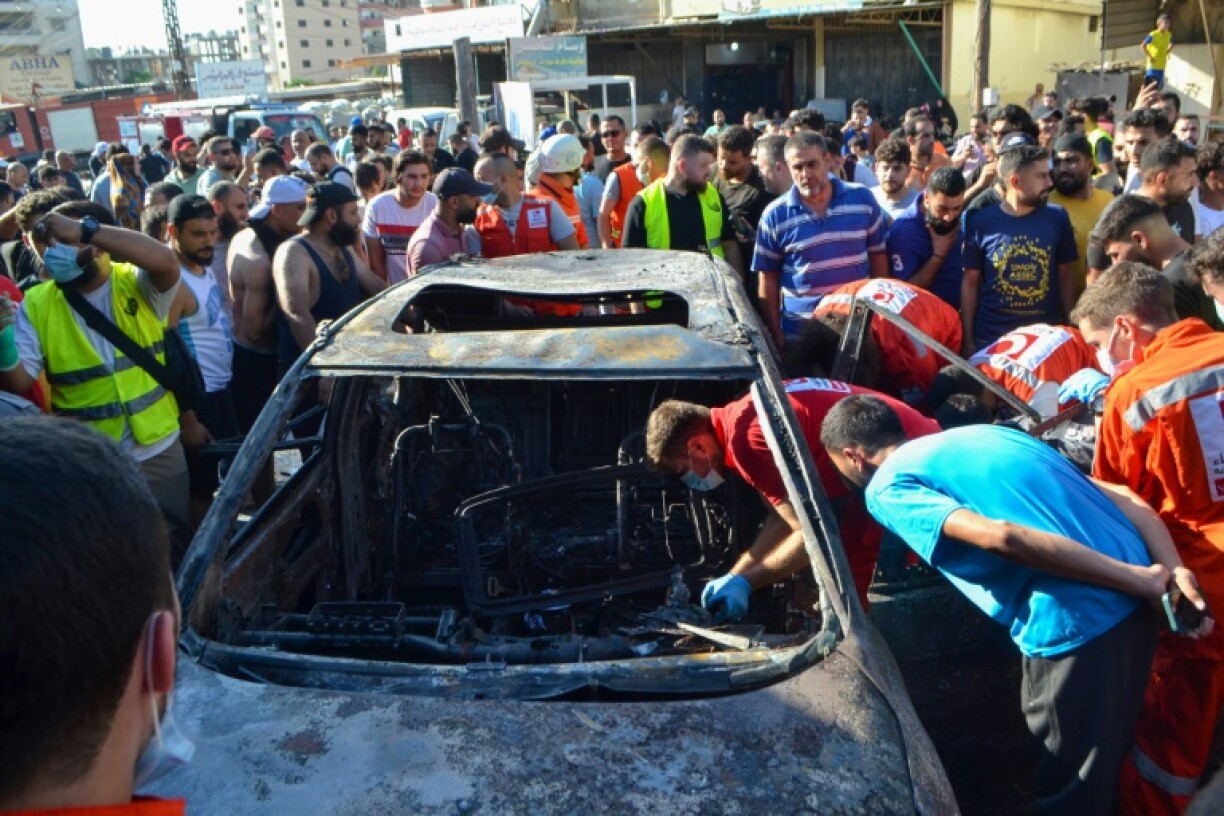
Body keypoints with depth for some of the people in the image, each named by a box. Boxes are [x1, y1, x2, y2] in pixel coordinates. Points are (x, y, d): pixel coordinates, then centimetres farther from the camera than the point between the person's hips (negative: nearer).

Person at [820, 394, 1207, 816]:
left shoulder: (886, 487, -1)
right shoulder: (984, 432, 22)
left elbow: (999, 536, -19)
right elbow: (1122, 496, 13)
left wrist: (1143, 582, -12)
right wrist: (1174, 570, 1)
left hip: (1076, 623, -8)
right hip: (1134, 601, 8)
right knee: (1109, 756, 29)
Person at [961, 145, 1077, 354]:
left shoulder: (1057, 218, 0)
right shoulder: (980, 222, -5)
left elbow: (1065, 277, 6)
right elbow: (970, 283, -1)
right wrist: (968, 339, -3)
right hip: (990, 338, -1)